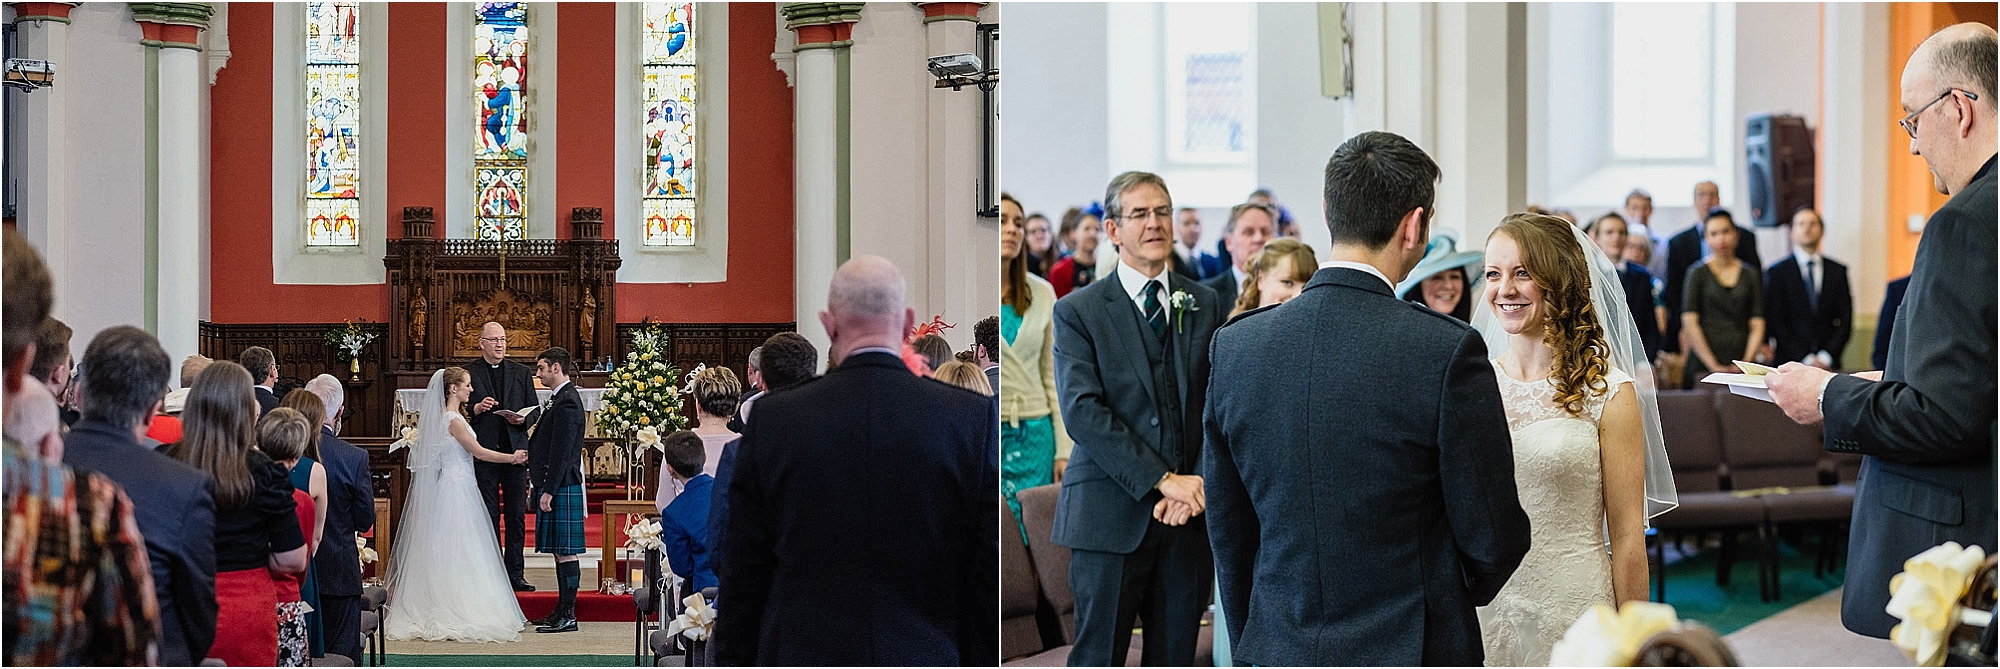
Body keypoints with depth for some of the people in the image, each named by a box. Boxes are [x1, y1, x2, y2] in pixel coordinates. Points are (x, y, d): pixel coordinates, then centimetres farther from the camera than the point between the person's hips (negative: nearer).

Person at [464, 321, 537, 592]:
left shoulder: (521, 372, 12)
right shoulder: (468, 373, 5)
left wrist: (522, 418, -8)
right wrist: (476, 409, -16)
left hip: (514, 452, 2)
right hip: (483, 454, -2)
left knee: (516, 516, 2)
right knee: (488, 516, 1)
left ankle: (515, 573, 6)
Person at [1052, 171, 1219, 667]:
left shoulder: (1206, 306, 12)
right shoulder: (1077, 312, 1)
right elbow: (1082, 411, -10)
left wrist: (1196, 485, -9)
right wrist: (1162, 481, -16)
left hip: (1189, 514, 4)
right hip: (1111, 514, -3)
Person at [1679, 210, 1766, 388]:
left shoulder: (1750, 274, 13)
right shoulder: (1697, 273, 6)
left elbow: (1757, 325, 9)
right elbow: (1689, 323, -2)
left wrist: (1746, 362, -6)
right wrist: (1713, 365, -10)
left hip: (1740, 365, 2)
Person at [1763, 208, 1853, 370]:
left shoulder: (1838, 271, 13)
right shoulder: (1777, 272, 4)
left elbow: (1845, 320, 9)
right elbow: (1776, 322, -2)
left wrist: (1826, 357, -4)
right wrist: (1805, 358, -9)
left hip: (1828, 362, 2)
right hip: (1790, 362, -2)